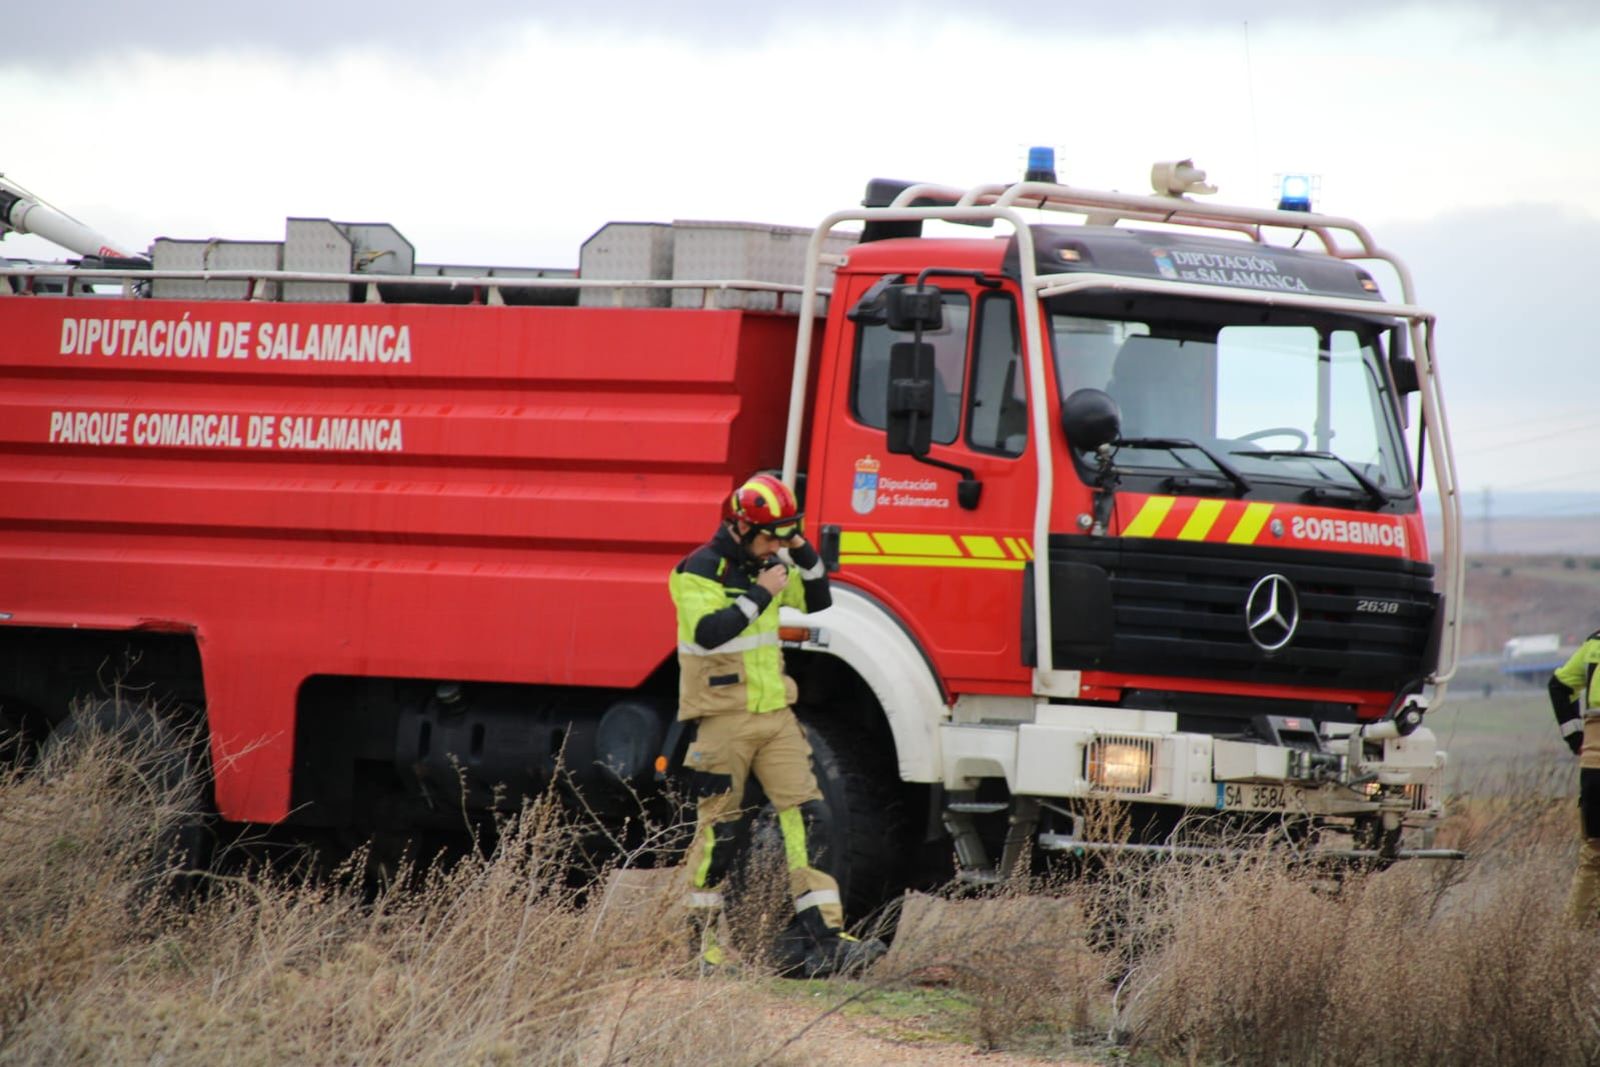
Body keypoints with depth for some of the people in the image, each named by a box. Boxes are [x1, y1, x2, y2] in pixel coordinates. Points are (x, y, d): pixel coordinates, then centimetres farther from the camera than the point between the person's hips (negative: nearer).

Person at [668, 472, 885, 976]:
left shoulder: (769, 563, 12)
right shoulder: (700, 571, -11)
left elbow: (818, 601, 20)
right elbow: (708, 631, -25)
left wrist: (805, 557, 4)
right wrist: (759, 594, -24)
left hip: (774, 714, 7)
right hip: (723, 720, -7)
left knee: (808, 818, -3)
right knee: (718, 829, 1)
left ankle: (823, 939, -7)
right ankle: (703, 939, 14)